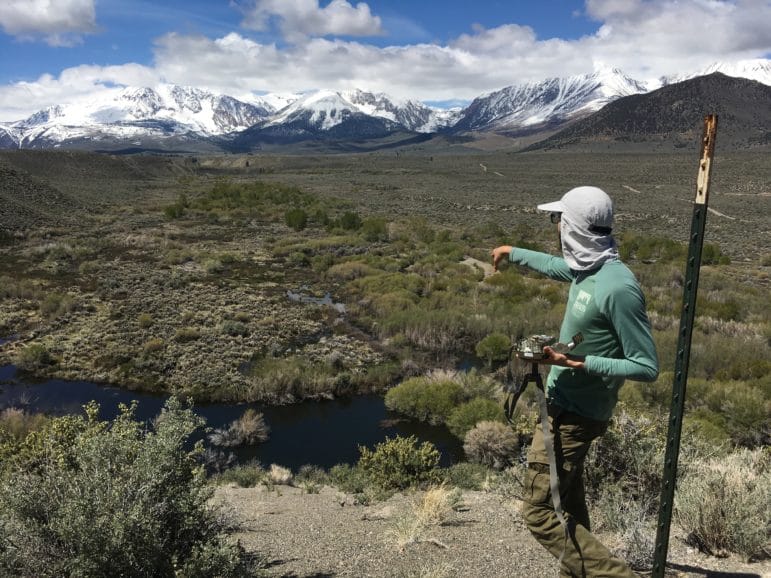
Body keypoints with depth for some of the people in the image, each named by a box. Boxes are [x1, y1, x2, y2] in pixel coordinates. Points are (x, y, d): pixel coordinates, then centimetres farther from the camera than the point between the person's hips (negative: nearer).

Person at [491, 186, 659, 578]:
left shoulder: (618, 286, -27)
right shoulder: (588, 267, 0)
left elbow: (647, 368, -23)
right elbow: (557, 266, 26)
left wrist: (579, 363, -27)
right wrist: (512, 253, 38)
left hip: (574, 414, -9)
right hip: (565, 405, 9)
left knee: (539, 513, -4)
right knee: (569, 504, 22)